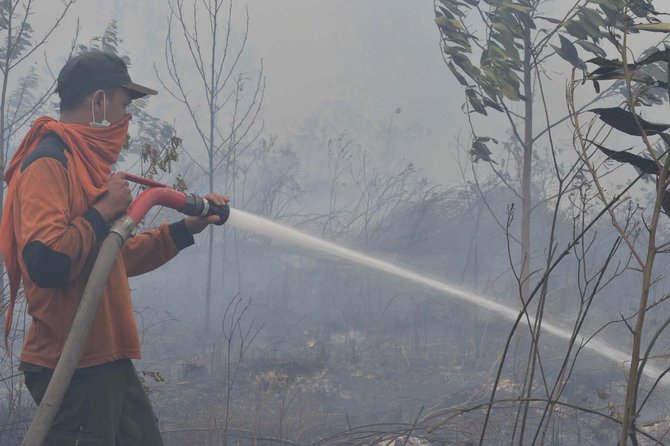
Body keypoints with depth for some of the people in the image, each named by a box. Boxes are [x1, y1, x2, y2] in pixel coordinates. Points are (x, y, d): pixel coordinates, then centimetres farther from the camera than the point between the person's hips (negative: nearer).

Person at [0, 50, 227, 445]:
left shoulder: (82, 162, 18)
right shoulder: (48, 164, -14)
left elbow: (120, 259, 26)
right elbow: (46, 262, -28)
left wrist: (187, 227, 25)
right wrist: (103, 211, -17)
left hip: (108, 361, 10)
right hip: (73, 367, -10)